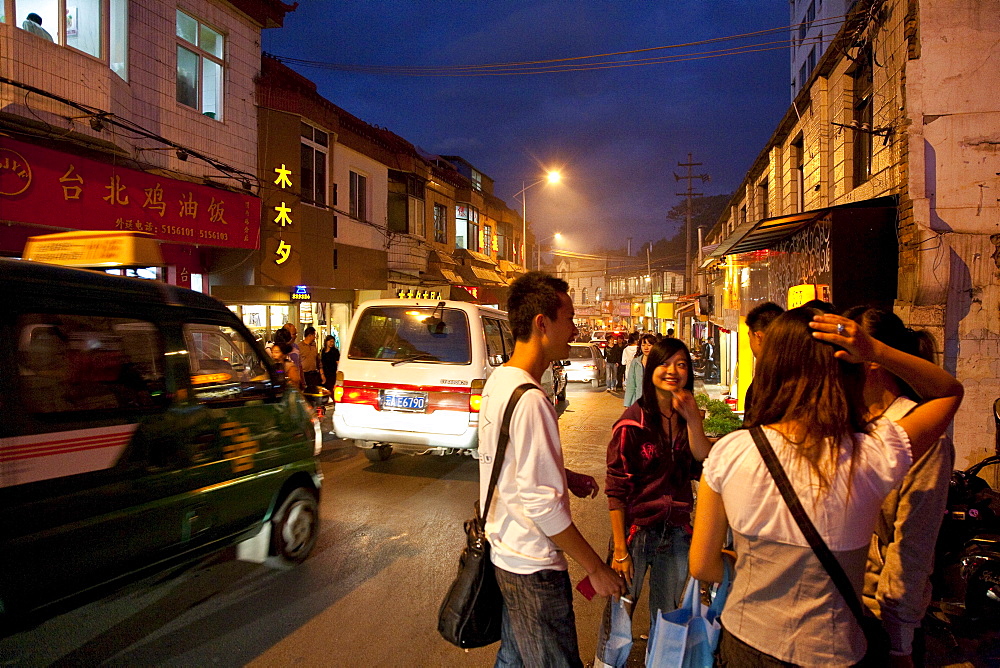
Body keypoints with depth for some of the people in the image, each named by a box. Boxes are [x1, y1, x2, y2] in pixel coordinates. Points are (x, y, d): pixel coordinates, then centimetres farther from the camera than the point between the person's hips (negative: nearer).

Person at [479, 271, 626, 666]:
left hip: (503, 552, 9)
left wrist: (567, 476, 8)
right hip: (533, 568, -9)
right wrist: (596, 569, -15)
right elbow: (541, 502, -25)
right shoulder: (528, 399, -26)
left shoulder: (497, 381, 4)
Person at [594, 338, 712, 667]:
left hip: (677, 532, 5)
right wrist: (620, 549, -14)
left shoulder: (688, 418, 3)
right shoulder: (633, 422, -15)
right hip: (637, 530, -5)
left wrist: (692, 417, -22)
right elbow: (616, 488, -14)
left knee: (667, 616, 22)